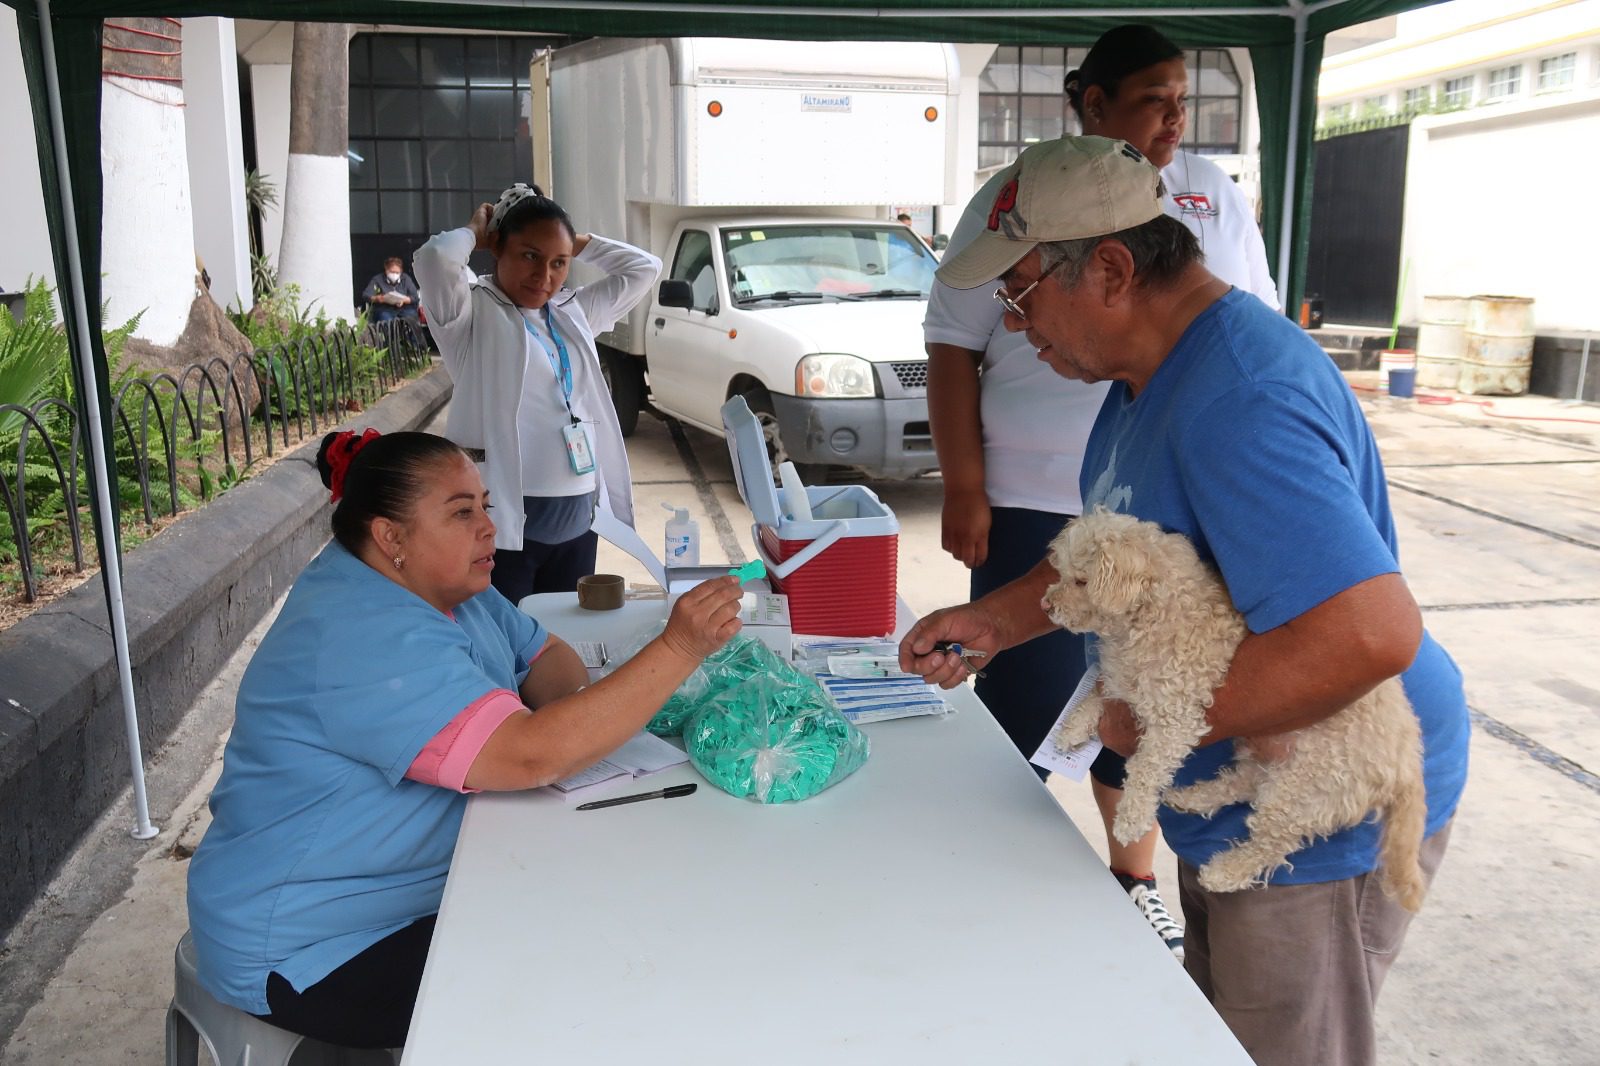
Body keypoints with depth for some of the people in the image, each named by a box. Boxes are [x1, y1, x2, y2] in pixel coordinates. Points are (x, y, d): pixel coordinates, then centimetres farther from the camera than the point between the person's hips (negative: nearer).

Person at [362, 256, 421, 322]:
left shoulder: (406, 278, 11)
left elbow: (414, 297, 3)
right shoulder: (377, 279, 8)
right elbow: (366, 295, 0)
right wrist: (377, 299, -21)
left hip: (405, 308, 2)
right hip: (384, 310, -1)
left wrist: (404, 300, -18)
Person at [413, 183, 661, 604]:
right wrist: (474, 230, 0)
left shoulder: (574, 313, 16)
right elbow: (435, 258, -21)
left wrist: (580, 243, 16)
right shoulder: (473, 312, -2)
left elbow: (644, 268, 21)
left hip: (577, 517, 6)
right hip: (503, 517, -6)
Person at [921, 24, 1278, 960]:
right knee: (1024, 712, 6)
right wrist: (964, 491, -9)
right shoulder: (1018, 199, -3)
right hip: (1035, 507, -3)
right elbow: (954, 346, -3)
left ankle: (1134, 875, 35)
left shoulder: (1216, 197, 7)